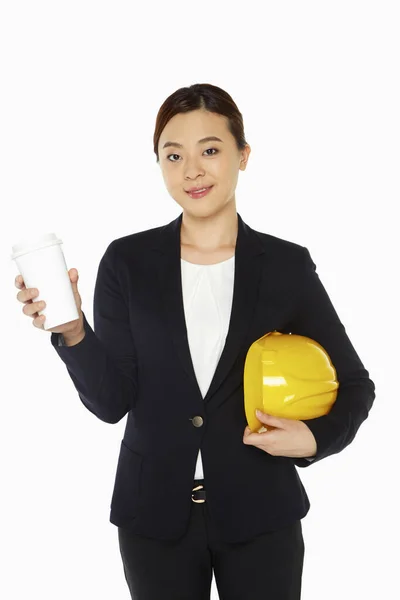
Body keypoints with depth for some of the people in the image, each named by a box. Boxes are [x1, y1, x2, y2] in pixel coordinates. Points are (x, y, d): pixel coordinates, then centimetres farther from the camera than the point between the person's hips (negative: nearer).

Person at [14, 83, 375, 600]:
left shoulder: (286, 265, -5)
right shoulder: (127, 262, -4)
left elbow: (354, 383, 5)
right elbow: (111, 402, -7)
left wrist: (317, 437, -13)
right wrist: (73, 333, -23)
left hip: (259, 516, 0)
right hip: (154, 516, 1)